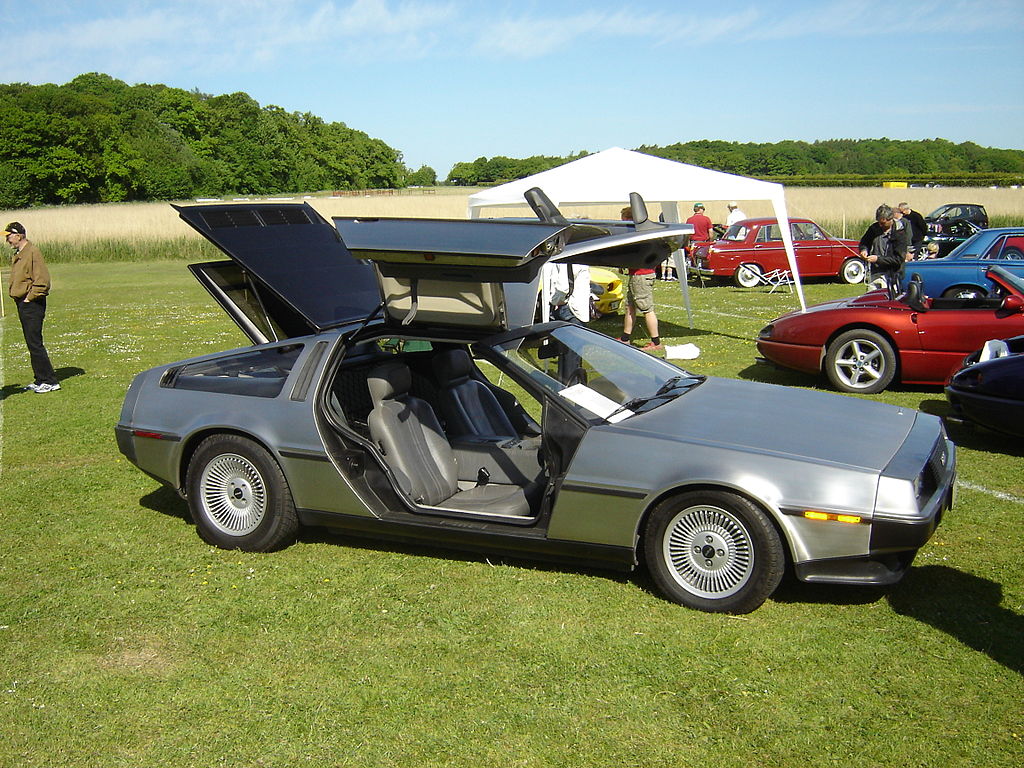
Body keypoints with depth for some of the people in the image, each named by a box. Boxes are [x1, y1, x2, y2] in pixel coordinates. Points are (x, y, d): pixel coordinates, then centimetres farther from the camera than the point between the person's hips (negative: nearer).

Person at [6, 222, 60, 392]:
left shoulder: (32, 252, -14)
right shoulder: (16, 255, 16)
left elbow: (42, 281, -19)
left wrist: (29, 298, -15)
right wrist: (17, 297, 14)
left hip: (32, 305, -10)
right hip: (22, 304, 10)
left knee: (35, 343, -10)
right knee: (32, 344, 11)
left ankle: (50, 381, -7)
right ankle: (40, 380, 17)